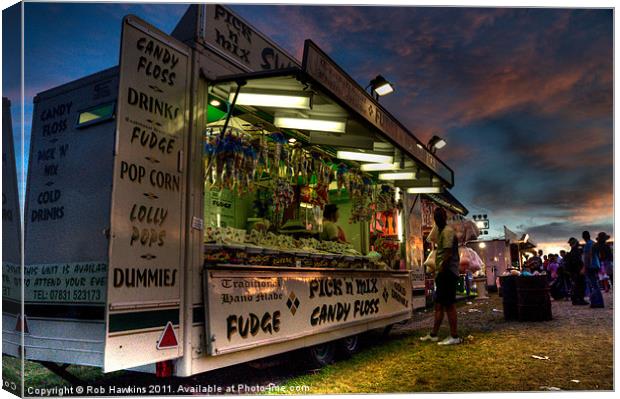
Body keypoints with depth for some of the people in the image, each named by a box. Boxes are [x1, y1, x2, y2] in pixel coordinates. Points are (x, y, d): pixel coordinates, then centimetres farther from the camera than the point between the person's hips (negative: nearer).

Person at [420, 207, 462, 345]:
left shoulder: (447, 231, -11)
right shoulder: (440, 231, 20)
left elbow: (448, 253, -20)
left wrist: (441, 269, -19)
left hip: (447, 272, -10)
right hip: (444, 273, 10)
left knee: (449, 304, -7)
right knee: (439, 304, 13)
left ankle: (454, 337, -1)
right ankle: (433, 334, 21)